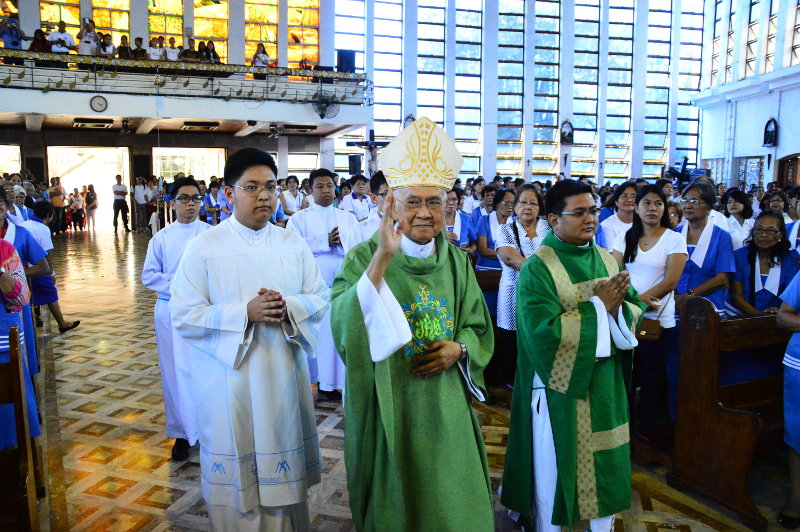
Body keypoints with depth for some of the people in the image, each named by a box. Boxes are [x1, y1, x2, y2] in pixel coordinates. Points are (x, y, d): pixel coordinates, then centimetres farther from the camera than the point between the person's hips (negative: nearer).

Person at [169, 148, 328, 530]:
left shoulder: (293, 244, 3)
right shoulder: (203, 247, -6)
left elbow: (321, 299, 4)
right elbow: (184, 316, -9)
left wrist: (288, 306, -17)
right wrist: (245, 312, -20)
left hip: (283, 376, 3)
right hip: (229, 380, -3)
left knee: (283, 466, 15)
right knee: (236, 474, 9)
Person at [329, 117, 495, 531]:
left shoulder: (457, 261, 1)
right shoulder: (365, 257, -12)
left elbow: (479, 326, 10)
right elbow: (346, 325, -29)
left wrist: (459, 349, -11)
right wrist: (383, 257, -38)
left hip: (445, 406, 4)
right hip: (388, 406, -3)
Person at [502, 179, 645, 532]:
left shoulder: (607, 260, 5)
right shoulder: (537, 268, -14)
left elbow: (635, 311, 4)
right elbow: (544, 331, -23)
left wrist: (618, 307, -18)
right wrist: (598, 306, -17)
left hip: (606, 384, 6)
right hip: (559, 386, -5)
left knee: (605, 463, 16)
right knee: (556, 466, 9)